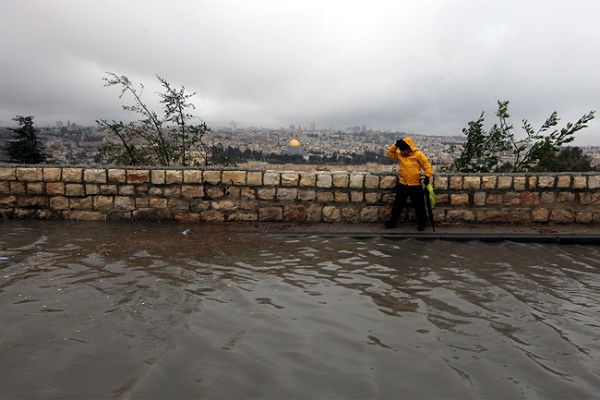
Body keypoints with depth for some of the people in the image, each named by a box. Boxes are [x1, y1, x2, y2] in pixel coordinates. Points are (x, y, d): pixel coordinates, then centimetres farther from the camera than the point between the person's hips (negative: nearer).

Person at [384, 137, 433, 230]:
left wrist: (427, 176, -15)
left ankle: (422, 223, 23)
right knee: (397, 205, 10)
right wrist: (395, 145, -8)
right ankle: (392, 222, 22)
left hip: (415, 186, -3)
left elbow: (426, 164, -8)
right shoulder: (399, 155, 2)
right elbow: (389, 153, 3)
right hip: (402, 185, 4)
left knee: (419, 206, 7)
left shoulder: (418, 154, -10)